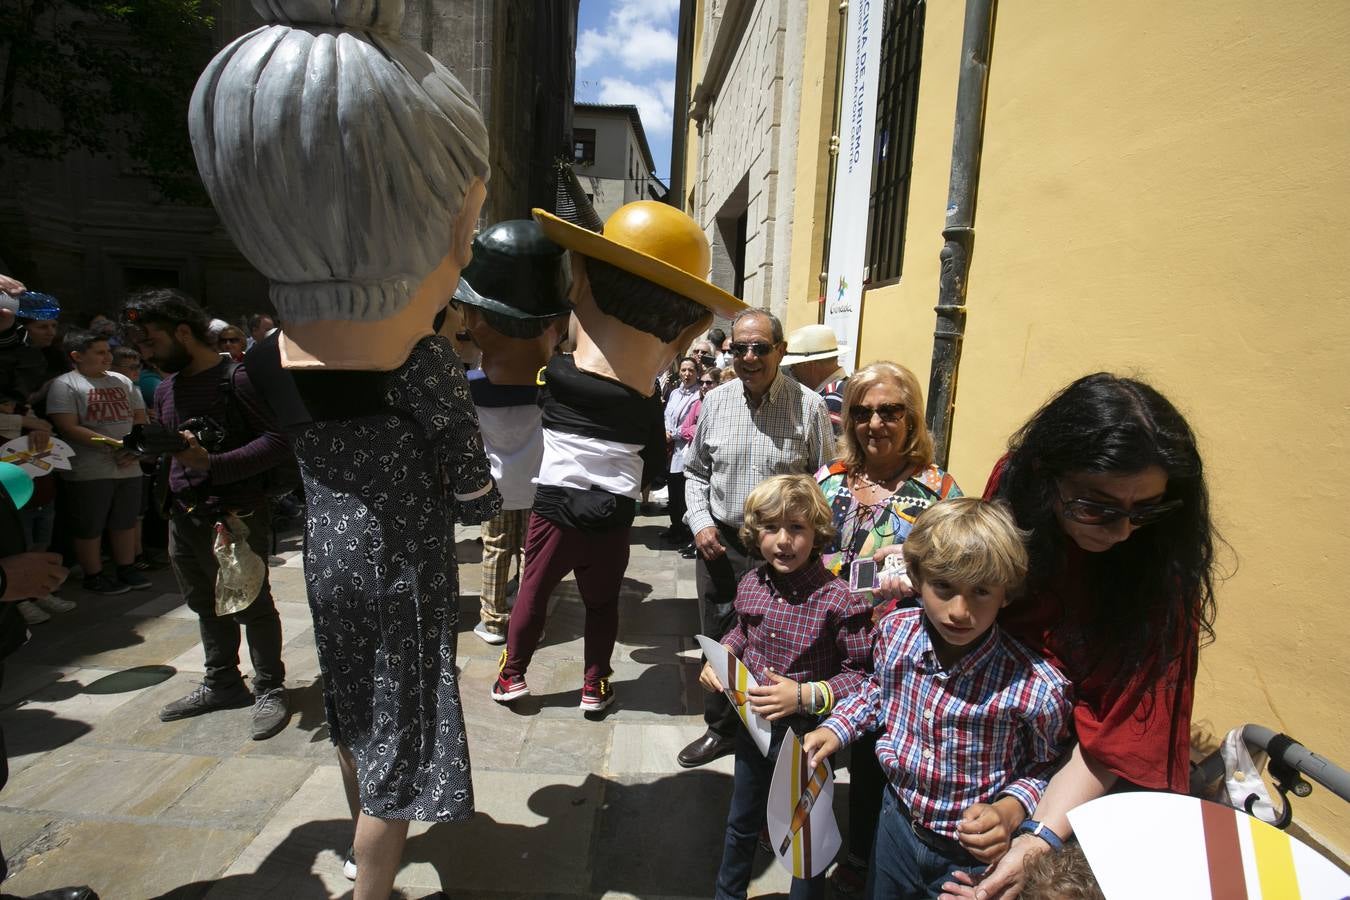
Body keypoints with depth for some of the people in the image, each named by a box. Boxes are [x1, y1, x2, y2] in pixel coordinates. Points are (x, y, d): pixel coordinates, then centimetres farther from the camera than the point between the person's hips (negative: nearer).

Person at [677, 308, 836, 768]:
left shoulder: (809, 406, -8)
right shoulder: (715, 401, 2)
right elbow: (696, 471, 12)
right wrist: (700, 522, -1)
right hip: (720, 544, 4)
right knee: (718, 642, 16)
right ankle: (721, 728, 38)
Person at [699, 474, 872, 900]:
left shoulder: (839, 601, -27)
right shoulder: (750, 584, -9)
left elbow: (863, 675, -22)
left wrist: (806, 696, -31)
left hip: (808, 737, -5)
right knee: (741, 824, 29)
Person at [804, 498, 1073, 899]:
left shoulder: (1036, 688, -30)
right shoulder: (895, 631, -18)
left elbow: (1046, 767, -10)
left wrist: (1009, 811, -26)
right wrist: (837, 727, -5)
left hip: (973, 856, -4)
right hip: (897, 822, 4)